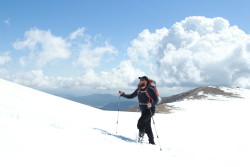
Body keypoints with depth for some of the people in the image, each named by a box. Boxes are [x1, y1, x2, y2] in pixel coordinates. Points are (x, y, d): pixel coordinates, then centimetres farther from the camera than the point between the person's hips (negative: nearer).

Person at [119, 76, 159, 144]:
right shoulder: (138, 90, 6)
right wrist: (123, 94, 5)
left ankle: (141, 135, -7)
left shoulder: (149, 89, -15)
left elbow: (156, 100, -16)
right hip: (143, 110, 7)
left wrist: (151, 104, -34)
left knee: (141, 121, -24)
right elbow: (131, 96, 16)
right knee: (147, 126, 10)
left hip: (150, 110, -7)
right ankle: (151, 141, 20)